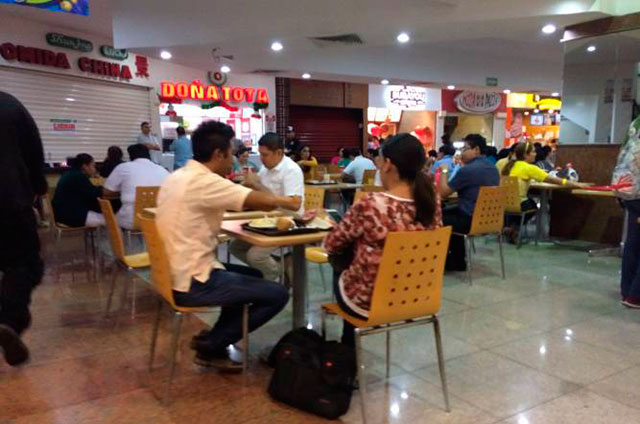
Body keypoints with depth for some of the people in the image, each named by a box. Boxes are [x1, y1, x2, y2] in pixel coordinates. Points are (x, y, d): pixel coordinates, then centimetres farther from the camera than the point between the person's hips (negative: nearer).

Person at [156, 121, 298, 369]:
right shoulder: (204, 181, -21)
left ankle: (213, 338, 21)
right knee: (278, 295, -4)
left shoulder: (177, 177, 9)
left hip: (176, 273, 10)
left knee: (253, 276, 24)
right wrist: (291, 203, -2)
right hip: (192, 283, -10)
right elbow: (263, 202, -23)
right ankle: (211, 346, 6)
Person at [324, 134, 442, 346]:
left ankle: (349, 348, 48)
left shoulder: (370, 205, -29)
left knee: (339, 277, 30)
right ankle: (351, 345, 48)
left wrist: (357, 237, 11)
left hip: (370, 302, -5)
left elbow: (331, 245, -11)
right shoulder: (431, 201, -11)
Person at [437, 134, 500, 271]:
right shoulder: (493, 169, 10)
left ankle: (447, 262, 22)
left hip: (471, 220, -9)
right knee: (446, 212, 27)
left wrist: (444, 171, -1)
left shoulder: (467, 170, -18)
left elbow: (442, 193, -13)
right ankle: (458, 260, 30)